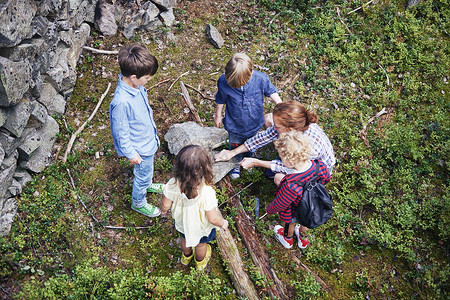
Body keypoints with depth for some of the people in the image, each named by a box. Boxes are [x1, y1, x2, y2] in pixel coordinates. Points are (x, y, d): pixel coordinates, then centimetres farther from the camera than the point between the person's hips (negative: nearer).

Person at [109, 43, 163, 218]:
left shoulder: (135, 85, -14)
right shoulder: (122, 102, -39)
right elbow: (120, 131, -26)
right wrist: (130, 153, -15)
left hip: (148, 137, 8)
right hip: (140, 147, -8)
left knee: (146, 171, 33)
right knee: (143, 174, 18)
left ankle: (146, 185, 63)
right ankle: (138, 202, 45)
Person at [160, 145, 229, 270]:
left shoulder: (172, 185, -35)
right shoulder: (207, 193, -43)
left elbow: (165, 205, -17)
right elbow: (212, 219, -30)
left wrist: (164, 210, 7)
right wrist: (223, 223, -7)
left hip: (182, 222, 2)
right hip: (201, 227, -2)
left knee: (185, 238, 36)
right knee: (201, 244, 32)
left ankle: (186, 256, 67)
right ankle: (200, 261, 63)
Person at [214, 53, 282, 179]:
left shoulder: (261, 79, -29)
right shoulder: (223, 81, -29)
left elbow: (271, 92, -7)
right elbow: (221, 100, -8)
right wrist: (218, 116, 5)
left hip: (254, 122, 1)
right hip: (234, 125, -1)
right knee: (235, 146, 24)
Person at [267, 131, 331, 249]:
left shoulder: (290, 185, -48)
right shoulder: (320, 166, -32)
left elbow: (279, 204, -28)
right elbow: (326, 179, -7)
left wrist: (269, 209, -6)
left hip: (293, 212, -4)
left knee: (289, 223, 31)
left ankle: (288, 239, 64)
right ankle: (303, 239, 67)